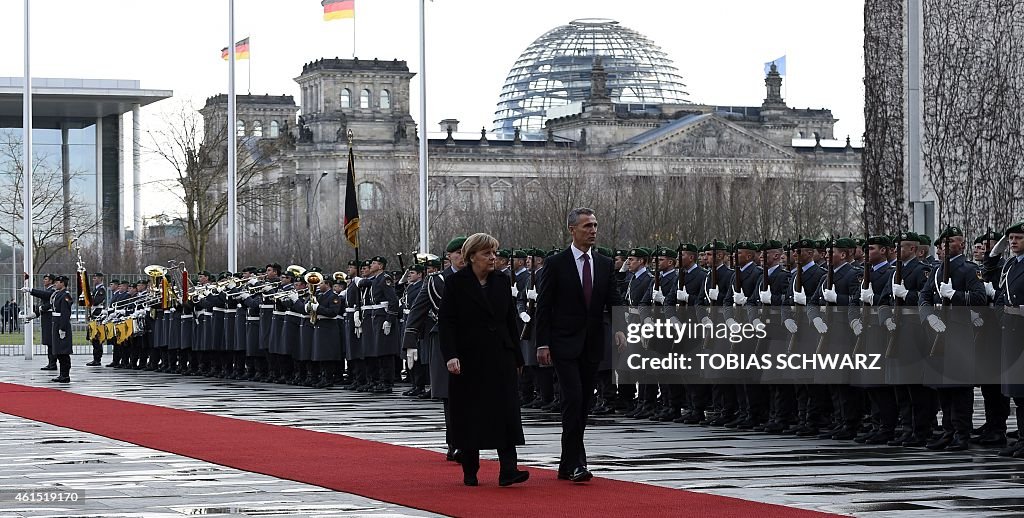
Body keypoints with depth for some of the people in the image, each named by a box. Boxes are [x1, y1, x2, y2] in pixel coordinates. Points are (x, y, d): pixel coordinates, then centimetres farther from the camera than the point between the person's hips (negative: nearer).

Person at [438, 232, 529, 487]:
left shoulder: (502, 281, 8)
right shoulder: (456, 283, -4)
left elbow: (511, 320, 12)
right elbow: (446, 322, -8)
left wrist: (517, 357, 11)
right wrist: (451, 356, -19)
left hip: (500, 357, 3)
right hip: (468, 359, -3)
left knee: (506, 411, -8)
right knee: (469, 415, 3)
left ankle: (508, 470, -13)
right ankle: (469, 471, 14)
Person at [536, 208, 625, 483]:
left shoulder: (605, 264, 9)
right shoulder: (556, 264, -5)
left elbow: (614, 300, 5)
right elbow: (543, 306, -4)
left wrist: (620, 328, -14)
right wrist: (543, 344, -10)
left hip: (592, 345, 5)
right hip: (565, 344, -5)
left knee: (584, 403, 8)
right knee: (573, 399, -15)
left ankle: (568, 465, 18)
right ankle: (575, 463, -15)